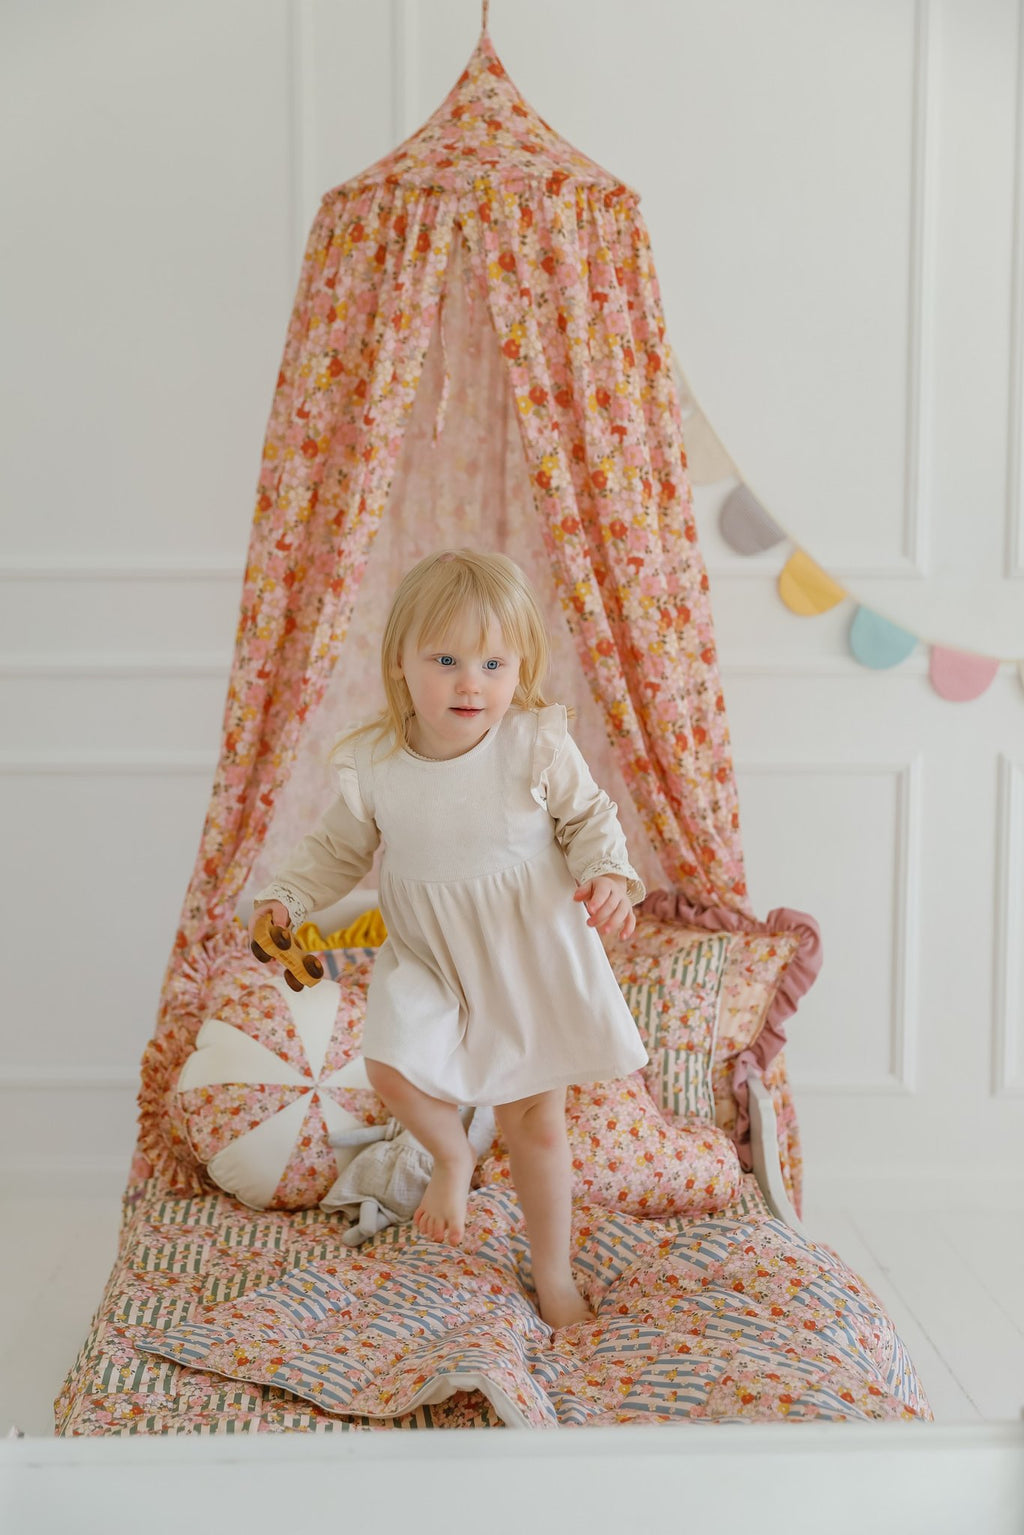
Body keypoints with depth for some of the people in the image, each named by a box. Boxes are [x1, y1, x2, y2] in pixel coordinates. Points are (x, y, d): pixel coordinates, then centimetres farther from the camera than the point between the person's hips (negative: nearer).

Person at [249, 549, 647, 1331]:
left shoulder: (539, 745, -16)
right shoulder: (374, 764, -10)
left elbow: (589, 818, -3)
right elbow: (341, 847, 6)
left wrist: (609, 875, -21)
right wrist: (287, 895, -7)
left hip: (532, 959, -1)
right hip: (427, 959, 1)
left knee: (537, 1121, 10)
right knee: (392, 1066, -25)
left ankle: (554, 1274, 34)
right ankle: (451, 1154, 12)